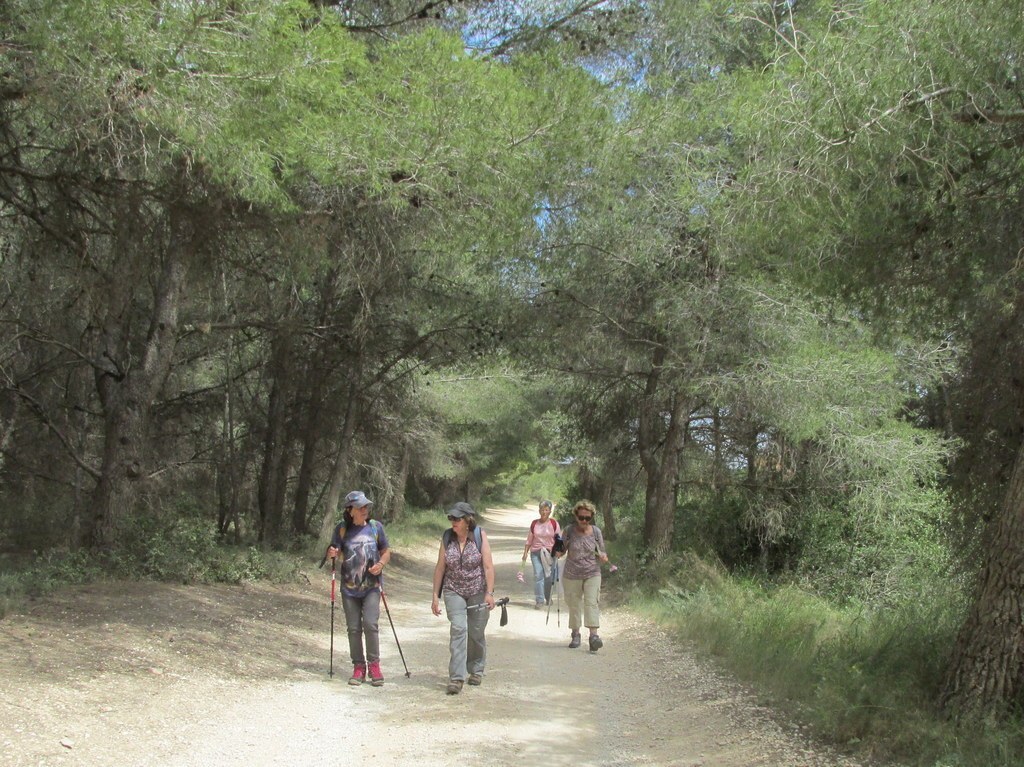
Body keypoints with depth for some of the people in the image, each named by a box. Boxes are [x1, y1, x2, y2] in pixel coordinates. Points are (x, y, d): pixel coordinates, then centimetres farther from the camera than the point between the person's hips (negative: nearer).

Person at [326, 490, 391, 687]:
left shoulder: (376, 527, 2)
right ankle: (358, 667, 17)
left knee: (370, 624, -13)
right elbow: (334, 552, 4)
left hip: (371, 586, -1)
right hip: (349, 587, 1)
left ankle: (374, 665, 1)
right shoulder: (342, 529, 0)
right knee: (353, 628, 4)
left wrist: (381, 564, -11)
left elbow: (386, 552, 10)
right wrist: (332, 553, -20)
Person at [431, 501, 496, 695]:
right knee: (458, 629, -15)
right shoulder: (447, 538, -1)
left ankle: (476, 670, 31)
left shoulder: (479, 536, -8)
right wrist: (435, 596, 2)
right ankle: (456, 678, -15)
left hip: (478, 592, -1)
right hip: (454, 591, 1)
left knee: (476, 633, 8)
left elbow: (488, 566, -9)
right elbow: (440, 568, 3)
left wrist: (489, 593, -15)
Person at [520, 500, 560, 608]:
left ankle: (548, 598, 27)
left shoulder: (554, 523, -2)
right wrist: (525, 553, 6)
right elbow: (529, 540, 11)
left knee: (549, 577, 4)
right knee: (538, 575, -11)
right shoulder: (534, 523, 5)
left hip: (550, 553, -1)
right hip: (535, 552, 1)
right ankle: (539, 600, -8)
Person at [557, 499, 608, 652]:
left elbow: (602, 552, 8)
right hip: (572, 576, 0)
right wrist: (557, 553, -17)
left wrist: (603, 557, -15)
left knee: (592, 603, -15)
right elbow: (562, 550, 6)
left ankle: (593, 635, -19)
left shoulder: (596, 531, 0)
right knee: (574, 605, 9)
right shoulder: (569, 531, -4)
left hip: (592, 575, 0)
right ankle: (575, 634, 26)